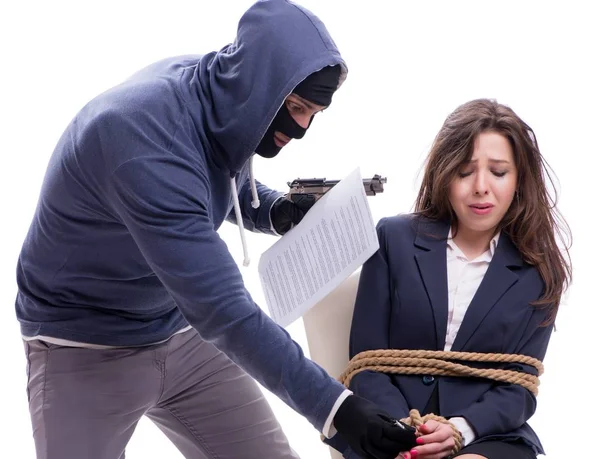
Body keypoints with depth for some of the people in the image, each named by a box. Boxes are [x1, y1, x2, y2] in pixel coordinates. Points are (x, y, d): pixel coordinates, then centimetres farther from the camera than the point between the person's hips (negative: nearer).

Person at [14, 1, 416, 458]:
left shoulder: (228, 102, -8)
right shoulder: (144, 136, -32)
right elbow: (222, 309, -35)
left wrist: (279, 211, -8)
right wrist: (332, 405, -36)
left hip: (182, 330, 7)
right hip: (85, 348, -7)